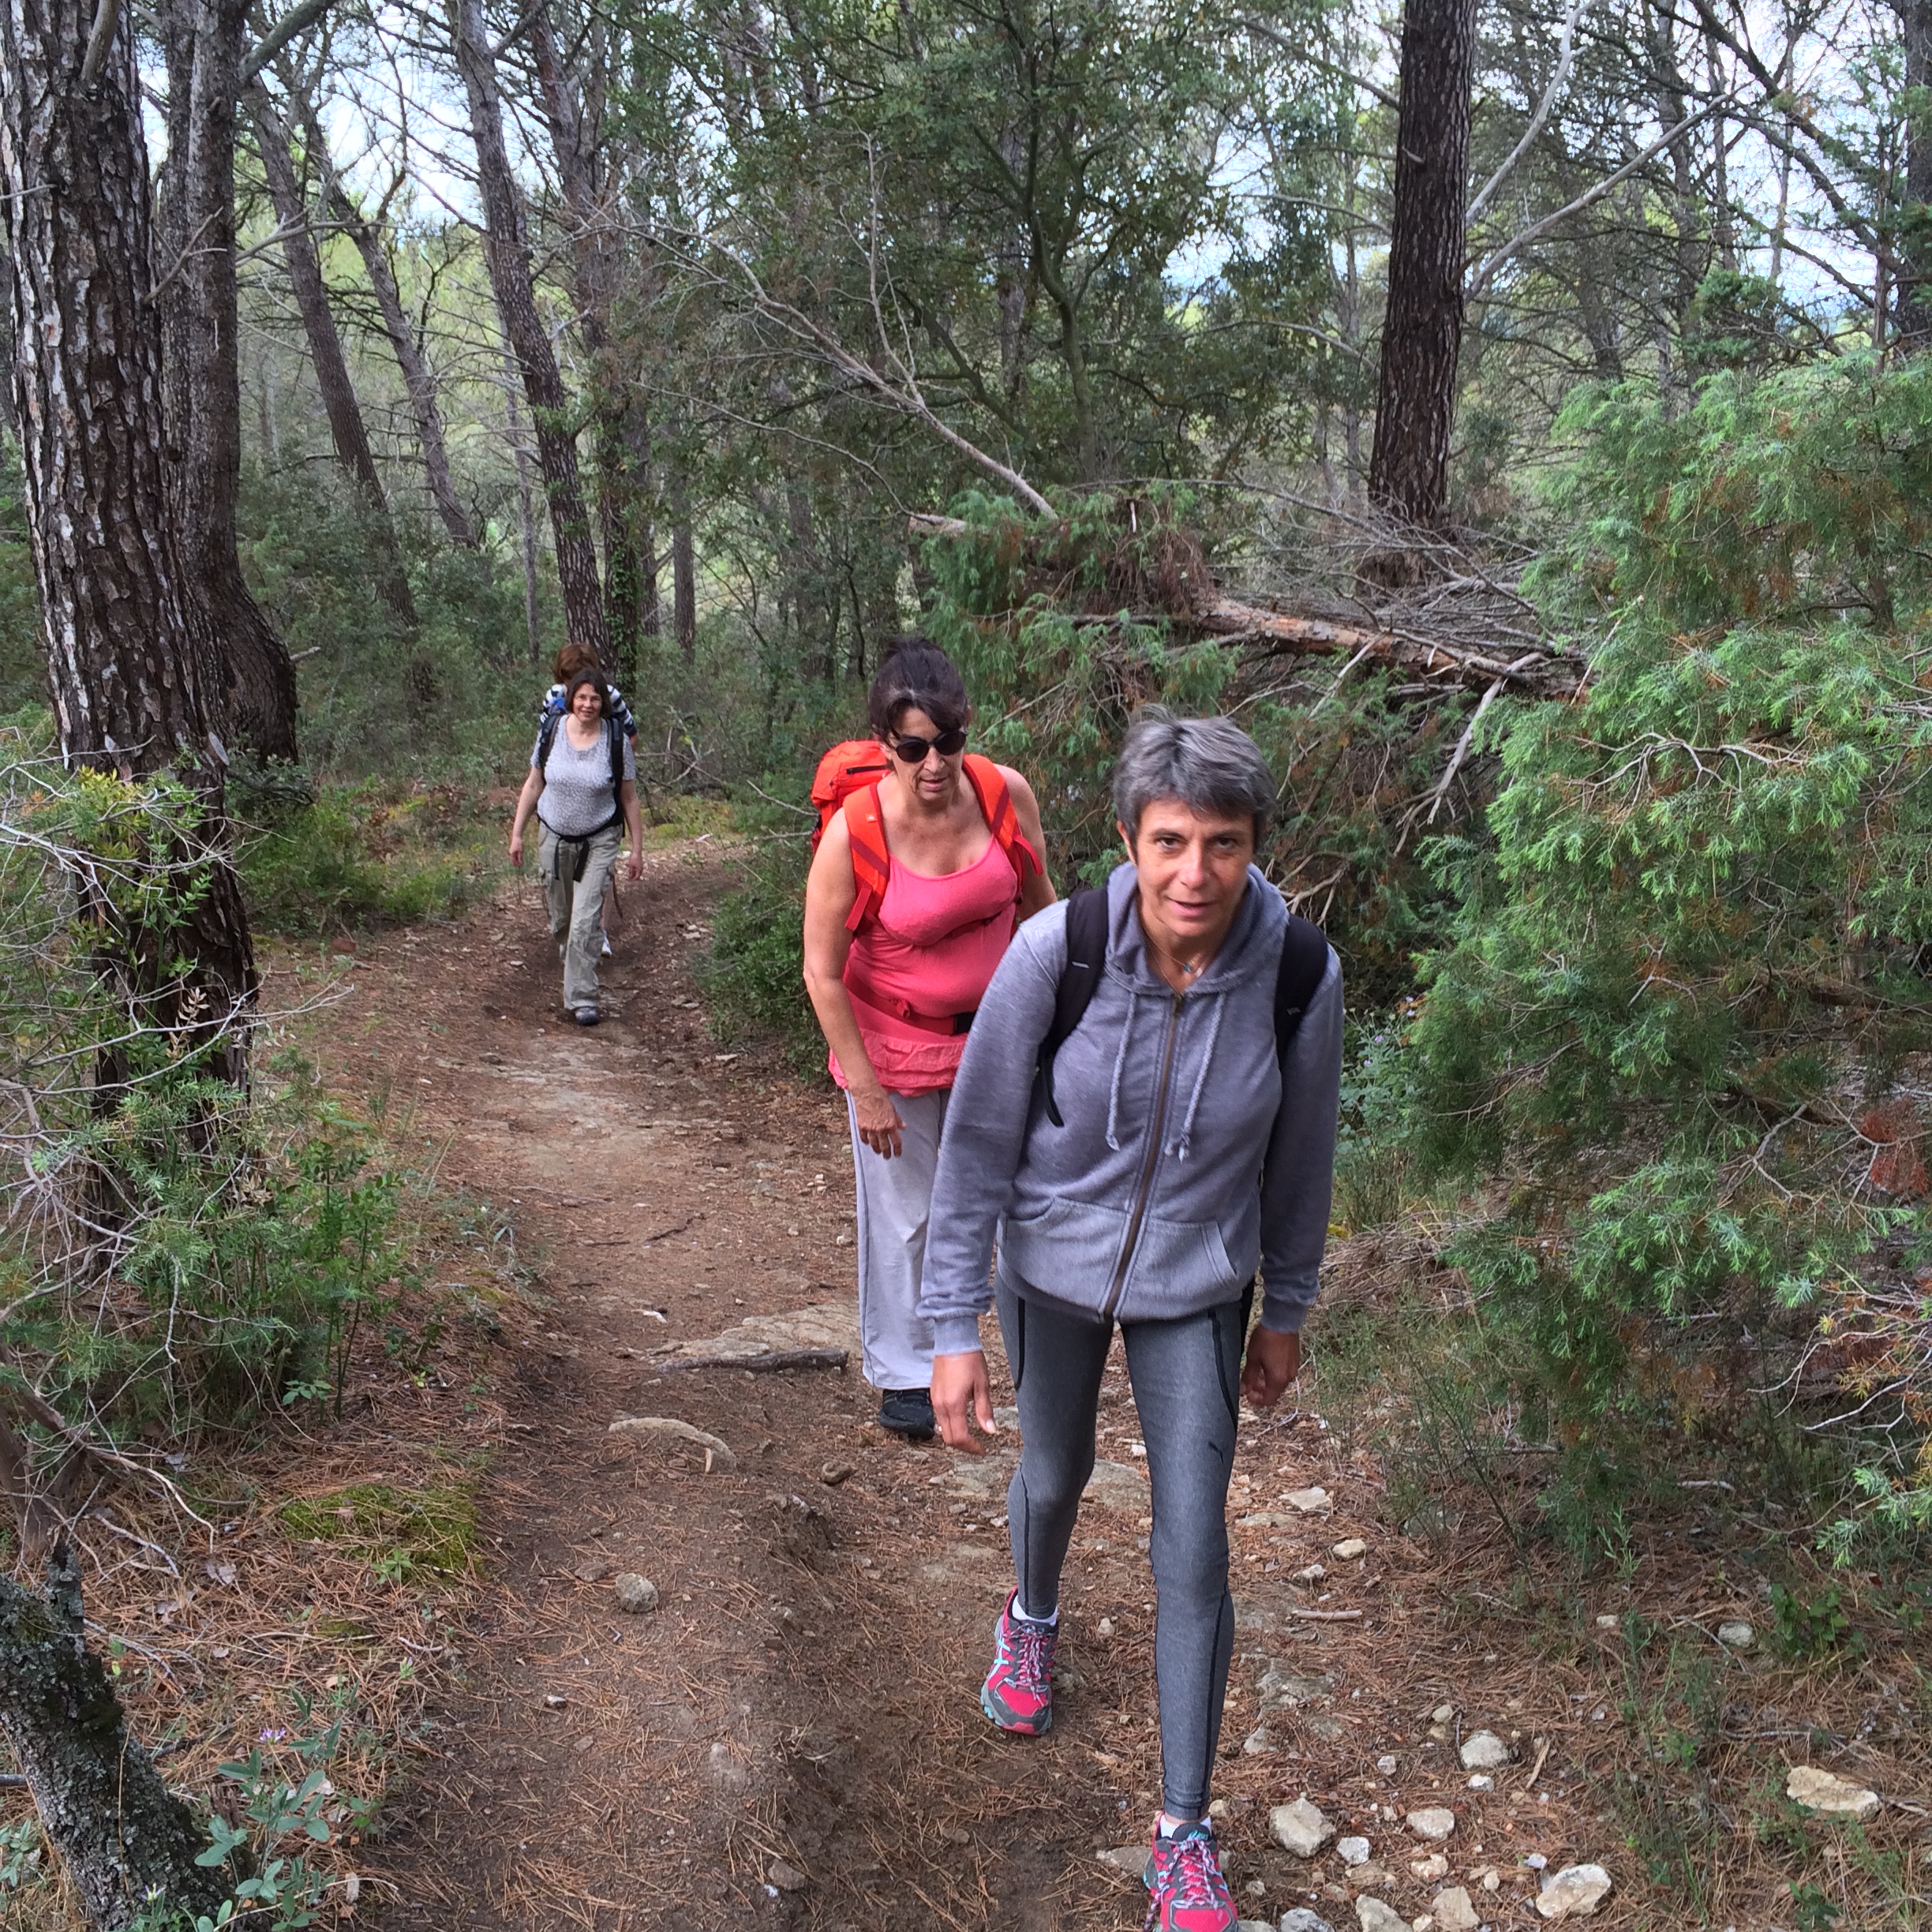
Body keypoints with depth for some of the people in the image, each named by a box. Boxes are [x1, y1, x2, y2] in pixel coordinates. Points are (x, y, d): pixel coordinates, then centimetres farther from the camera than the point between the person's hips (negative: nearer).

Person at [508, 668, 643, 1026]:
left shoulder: (616, 741, -10)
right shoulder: (551, 732, -5)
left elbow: (629, 799, -3)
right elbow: (533, 785, 5)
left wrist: (637, 849, -1)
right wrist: (517, 833, 4)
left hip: (598, 842, -3)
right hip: (554, 837, 3)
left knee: (585, 922, -11)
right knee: (560, 919, 14)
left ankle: (581, 999, -5)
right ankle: (572, 965, 45)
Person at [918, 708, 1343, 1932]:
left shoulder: (1299, 973, -23)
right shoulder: (1055, 953, -27)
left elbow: (1300, 1154, -5)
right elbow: (979, 1143, -15)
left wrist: (1286, 1314, 6)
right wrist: (956, 1331, -12)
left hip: (1196, 1290, 0)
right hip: (1053, 1267, 0)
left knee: (1194, 1557, 3)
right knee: (1056, 1472, 24)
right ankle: (1034, 1619, 61)